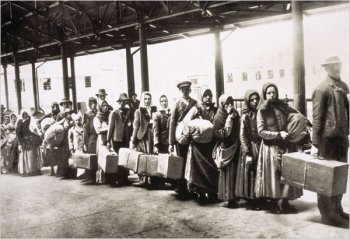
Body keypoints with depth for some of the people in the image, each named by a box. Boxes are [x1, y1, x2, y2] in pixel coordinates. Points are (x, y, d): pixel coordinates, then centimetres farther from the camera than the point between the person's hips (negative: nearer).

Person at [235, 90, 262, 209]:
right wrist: (247, 153, -15)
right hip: (250, 148, -5)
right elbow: (242, 136, -9)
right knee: (250, 174, 1)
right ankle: (252, 200, 9)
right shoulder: (245, 116, -7)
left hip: (260, 147, 5)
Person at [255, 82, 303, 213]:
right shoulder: (262, 111, -4)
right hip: (271, 147, -3)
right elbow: (261, 132, -9)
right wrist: (278, 134, -16)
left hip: (287, 146, 3)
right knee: (273, 175, 1)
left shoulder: (283, 106, 4)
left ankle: (285, 203, 15)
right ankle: (274, 204, 13)